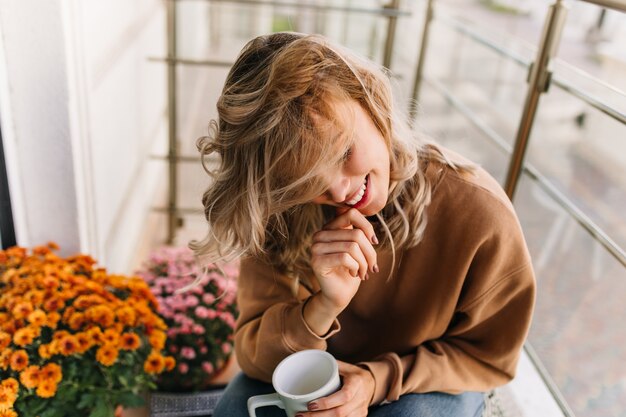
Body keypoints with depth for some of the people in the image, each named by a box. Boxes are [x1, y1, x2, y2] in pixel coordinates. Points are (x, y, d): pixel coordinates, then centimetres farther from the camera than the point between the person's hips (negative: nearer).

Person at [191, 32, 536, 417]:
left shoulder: (481, 216, -29)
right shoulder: (282, 212, -22)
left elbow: (490, 357, -12)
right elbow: (253, 356, -18)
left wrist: (380, 379, -27)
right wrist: (322, 310, -38)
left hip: (427, 384, 0)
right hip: (317, 370, 1)